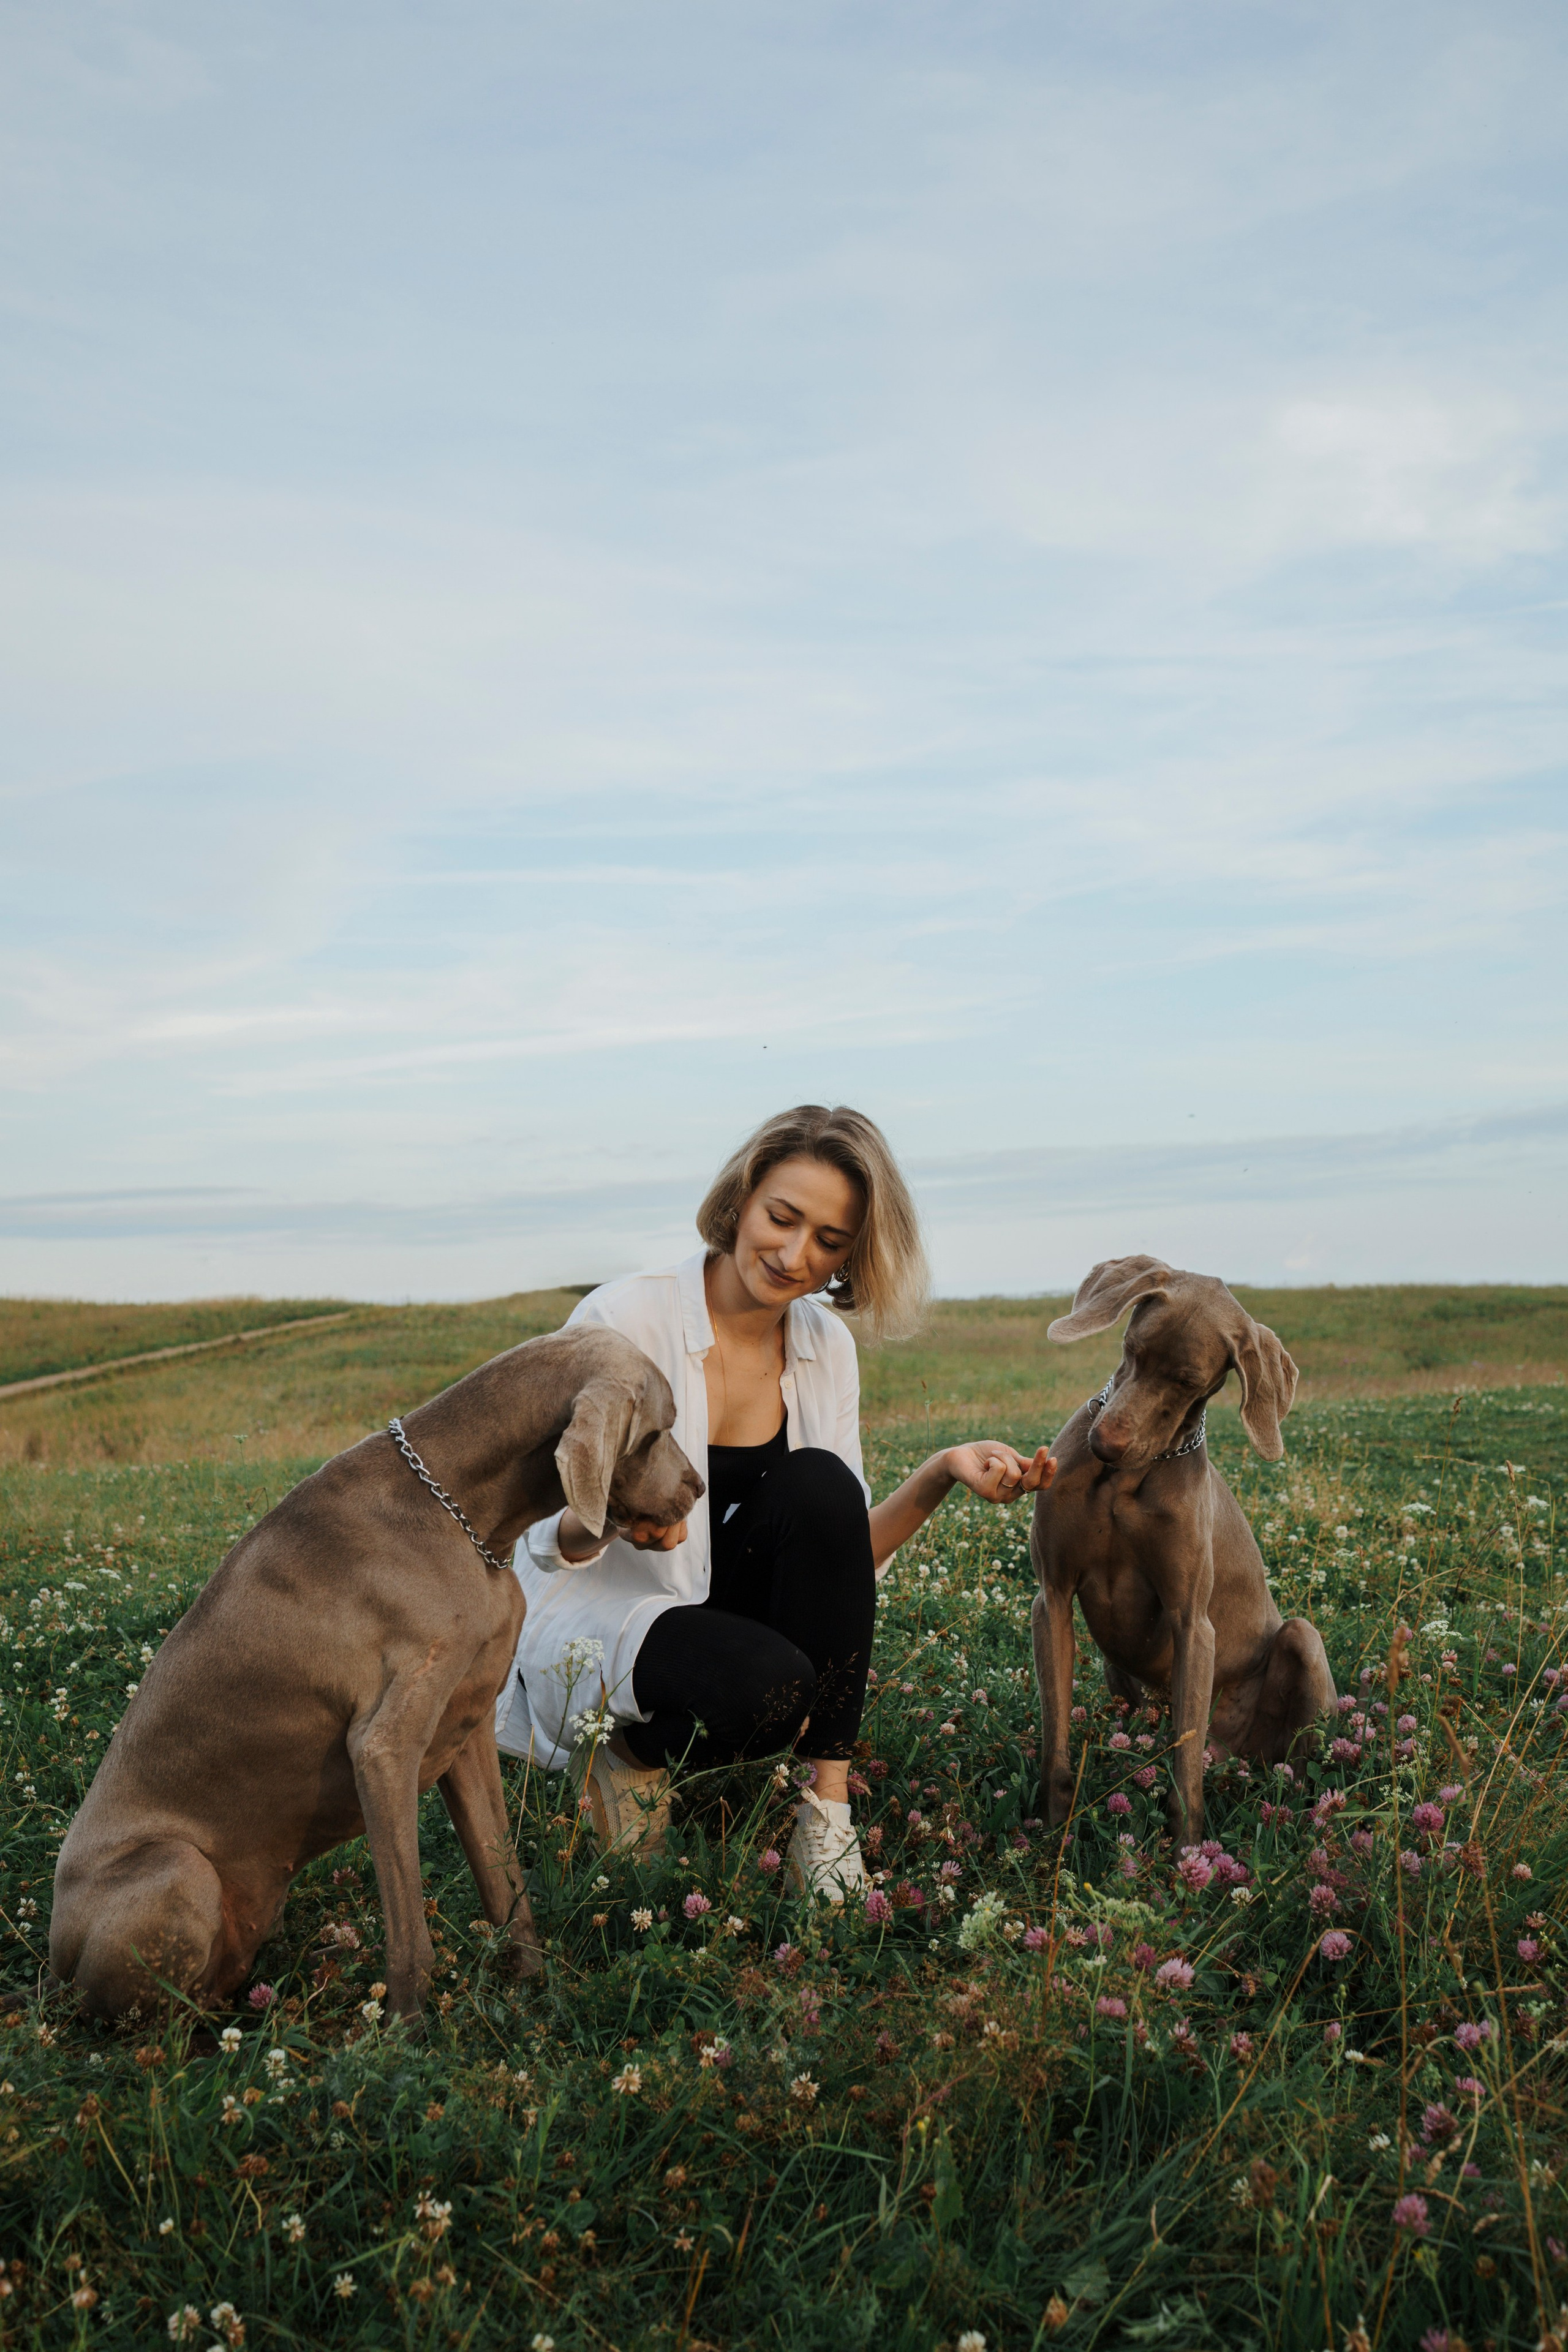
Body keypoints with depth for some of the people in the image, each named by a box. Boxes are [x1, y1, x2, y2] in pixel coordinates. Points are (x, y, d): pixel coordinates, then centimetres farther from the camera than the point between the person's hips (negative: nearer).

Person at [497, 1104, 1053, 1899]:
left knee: (818, 1484, -25)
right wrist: (611, 1518, -39)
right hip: (588, 1621, -5)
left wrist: (941, 1474, -16)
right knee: (771, 1683, -36)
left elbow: (845, 1549, 1)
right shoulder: (623, 1320, -18)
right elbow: (550, 1539, -15)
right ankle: (625, 1750, -1)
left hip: (719, 1600, 6)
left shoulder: (826, 1348, 0)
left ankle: (825, 1807, -17)